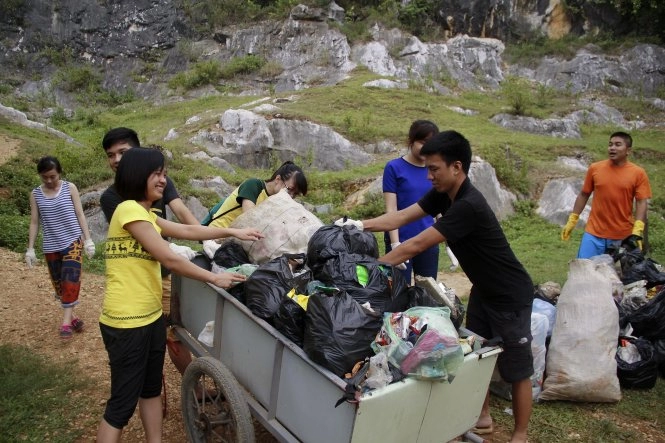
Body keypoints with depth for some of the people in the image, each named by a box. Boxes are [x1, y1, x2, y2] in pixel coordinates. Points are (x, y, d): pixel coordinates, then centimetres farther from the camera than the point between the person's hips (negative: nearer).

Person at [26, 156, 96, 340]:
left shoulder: (70, 188, -3)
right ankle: (72, 317, 23)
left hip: (73, 241, -3)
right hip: (51, 246, 3)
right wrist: (30, 249, 4)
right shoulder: (35, 194, 2)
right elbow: (34, 222, 6)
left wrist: (88, 239, -5)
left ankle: (66, 322, -11)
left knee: (70, 280, -14)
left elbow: (80, 214, -1)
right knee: (59, 283, 8)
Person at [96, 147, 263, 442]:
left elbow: (187, 231, 15)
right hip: (127, 323, -10)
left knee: (151, 388, 21)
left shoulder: (145, 214, 14)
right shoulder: (129, 210, -18)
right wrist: (214, 278, -10)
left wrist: (233, 232, 12)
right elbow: (169, 258, -19)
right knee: (123, 402, 2)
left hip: (151, 317, 10)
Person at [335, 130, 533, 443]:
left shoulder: (469, 206, -33)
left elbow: (417, 245, -31)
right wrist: (360, 226, -16)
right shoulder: (442, 194, -4)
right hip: (483, 289, 9)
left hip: (510, 295, -9)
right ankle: (483, 417, 37)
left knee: (516, 369, 6)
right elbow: (402, 217, -4)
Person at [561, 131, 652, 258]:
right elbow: (584, 195, 9)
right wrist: (571, 221, 8)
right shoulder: (594, 168, 2)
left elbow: (642, 203, -5)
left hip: (623, 236, -1)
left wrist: (637, 232, -15)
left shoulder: (638, 173, -3)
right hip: (594, 233, 1)